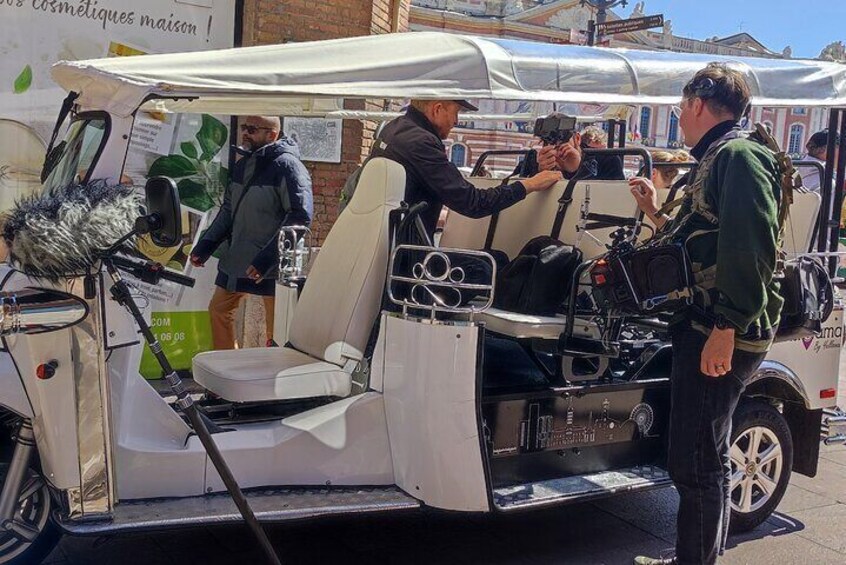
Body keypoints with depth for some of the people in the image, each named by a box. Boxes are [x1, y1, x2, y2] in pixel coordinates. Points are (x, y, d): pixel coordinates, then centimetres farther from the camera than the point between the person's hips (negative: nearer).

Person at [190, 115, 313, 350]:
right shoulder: (242, 165, 13)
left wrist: (268, 257, -26)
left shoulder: (287, 166, -13)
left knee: (277, 329, -2)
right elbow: (228, 210, 22)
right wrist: (205, 245, 13)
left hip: (273, 267, -9)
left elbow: (300, 216, -21)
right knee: (219, 309, 18)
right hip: (235, 260, 9)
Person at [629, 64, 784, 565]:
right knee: (708, 458, 19)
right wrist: (655, 213, 26)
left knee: (695, 462, -6)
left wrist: (727, 326, -27)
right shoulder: (718, 159, 20)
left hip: (725, 334, -11)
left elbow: (753, 248, -24)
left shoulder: (739, 155, -12)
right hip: (707, 329, 11)